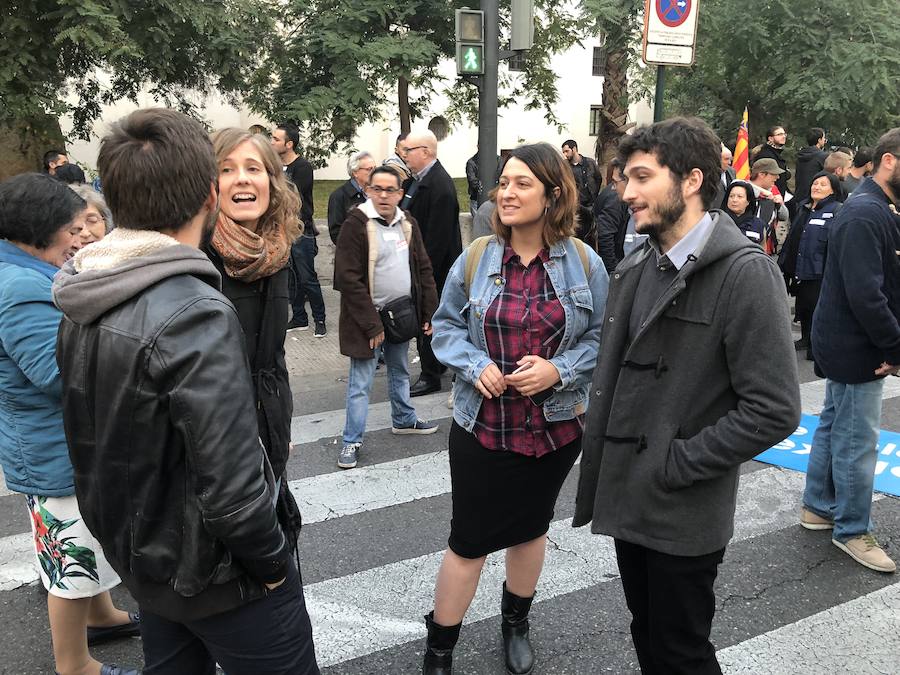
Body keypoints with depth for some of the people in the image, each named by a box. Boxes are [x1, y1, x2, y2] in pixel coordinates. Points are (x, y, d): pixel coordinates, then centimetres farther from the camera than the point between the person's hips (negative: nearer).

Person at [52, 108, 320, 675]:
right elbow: (231, 488, -28)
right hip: (216, 579, -7)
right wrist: (273, 565, -15)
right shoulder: (195, 314, -28)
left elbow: (92, 440, 8)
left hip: (138, 560, 8)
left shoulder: (81, 307, -2)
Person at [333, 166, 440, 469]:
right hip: (368, 316, -6)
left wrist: (430, 313, 4)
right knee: (361, 382, 0)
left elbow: (424, 270, 10)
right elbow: (348, 278, -18)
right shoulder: (355, 224, -15)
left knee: (400, 371, 23)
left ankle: (403, 419, 42)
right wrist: (372, 325, -19)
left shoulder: (407, 224, 5)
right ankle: (352, 441, 10)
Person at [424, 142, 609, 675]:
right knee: (469, 539, 6)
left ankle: (516, 624, 46)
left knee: (531, 529, 21)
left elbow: (601, 338, -2)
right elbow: (447, 324, 2)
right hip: (482, 425, -1)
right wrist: (475, 365, -16)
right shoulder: (476, 258, -5)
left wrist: (559, 370, -19)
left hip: (554, 427, 1)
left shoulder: (584, 262, -6)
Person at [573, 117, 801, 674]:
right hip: (629, 499, 7)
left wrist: (675, 466, -18)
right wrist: (602, 459, 6)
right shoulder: (636, 268, 6)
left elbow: (774, 410, -21)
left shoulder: (746, 274, -18)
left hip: (684, 516, -6)